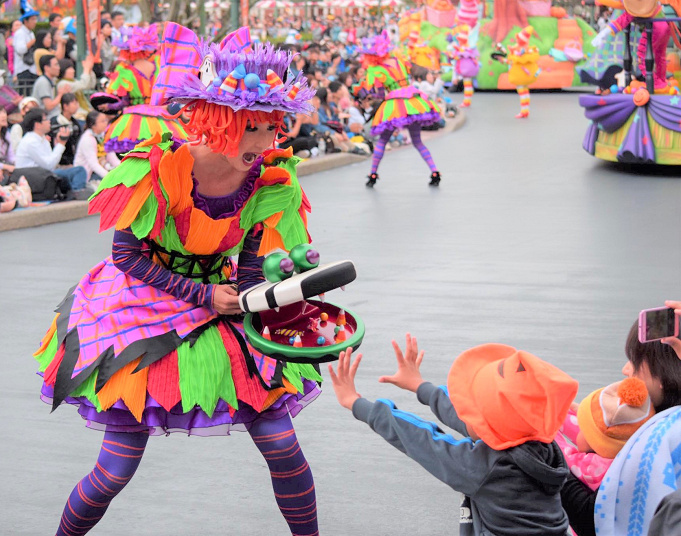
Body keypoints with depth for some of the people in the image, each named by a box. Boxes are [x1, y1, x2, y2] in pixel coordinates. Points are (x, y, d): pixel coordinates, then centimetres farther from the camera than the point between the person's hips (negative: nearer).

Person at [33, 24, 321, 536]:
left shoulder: (270, 180, -12)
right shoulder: (157, 170, -24)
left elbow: (249, 272, -5)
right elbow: (128, 257, -13)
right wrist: (202, 296, -18)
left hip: (222, 300, 3)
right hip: (146, 308, -3)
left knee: (283, 447, -3)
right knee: (116, 470, -1)